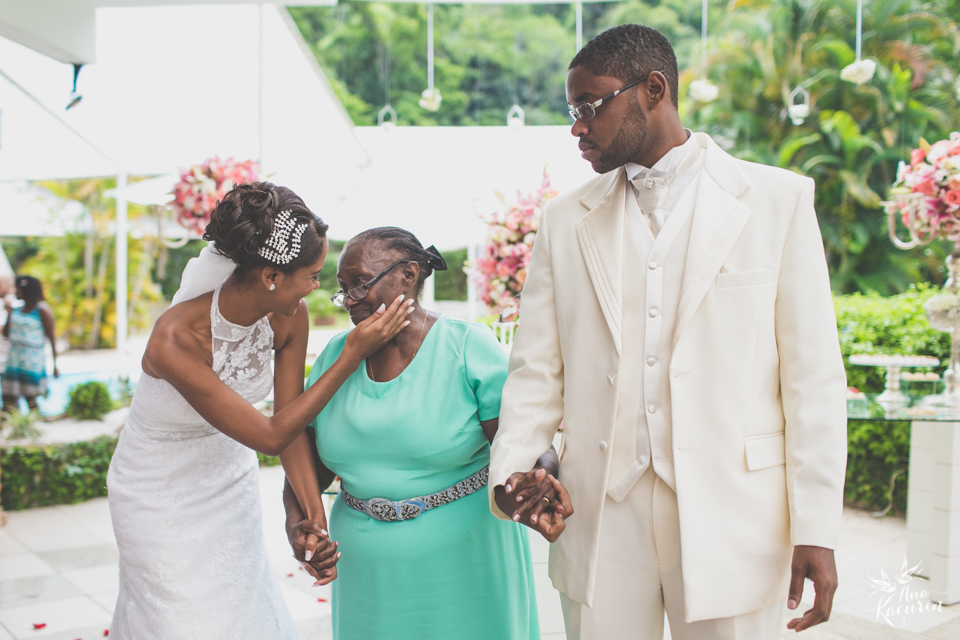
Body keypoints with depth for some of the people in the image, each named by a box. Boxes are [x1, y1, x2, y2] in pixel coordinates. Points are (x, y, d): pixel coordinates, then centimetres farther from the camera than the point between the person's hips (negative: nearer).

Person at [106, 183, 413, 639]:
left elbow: (291, 421, -11)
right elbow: (270, 436, -32)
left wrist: (313, 516, -18)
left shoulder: (290, 317, -19)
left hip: (231, 480, 5)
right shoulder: (175, 341, -36)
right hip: (161, 495, -5)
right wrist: (354, 354, -34)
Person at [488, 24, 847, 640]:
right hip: (599, 518, 3)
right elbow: (537, 370, 7)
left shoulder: (778, 200, -1)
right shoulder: (566, 220, 8)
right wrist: (511, 469, -10)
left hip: (730, 520, -2)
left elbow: (813, 375, -3)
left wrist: (816, 530, -6)